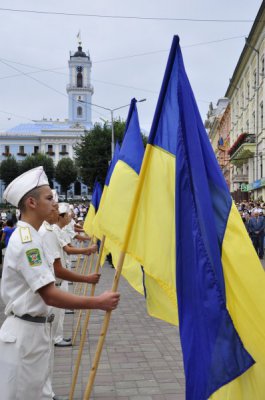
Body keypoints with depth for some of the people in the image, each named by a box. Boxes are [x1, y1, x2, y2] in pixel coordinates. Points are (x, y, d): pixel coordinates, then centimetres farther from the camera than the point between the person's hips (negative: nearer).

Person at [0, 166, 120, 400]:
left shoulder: (26, 235, 12)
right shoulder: (27, 239, -21)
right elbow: (50, 295, -25)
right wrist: (98, 302, -23)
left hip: (33, 331, 10)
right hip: (25, 334, -10)